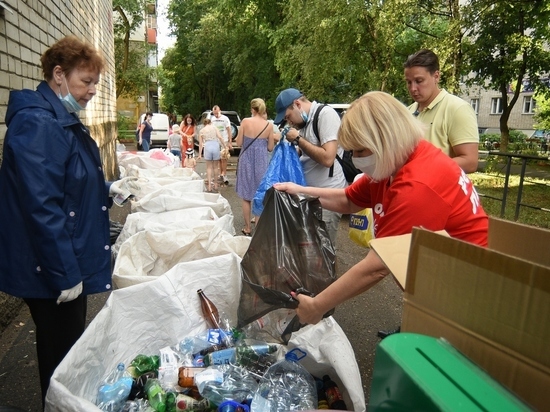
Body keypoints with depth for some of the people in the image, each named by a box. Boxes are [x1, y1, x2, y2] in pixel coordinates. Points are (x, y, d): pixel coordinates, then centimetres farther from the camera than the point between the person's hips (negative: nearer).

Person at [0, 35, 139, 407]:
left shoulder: (64, 121, 13)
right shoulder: (36, 124, -19)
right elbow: (42, 206, -25)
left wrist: (110, 190, 7)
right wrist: (64, 274, -23)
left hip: (73, 263, 10)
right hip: (53, 269, -10)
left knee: (71, 350, 22)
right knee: (61, 354, 7)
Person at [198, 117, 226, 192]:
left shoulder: (202, 131, 14)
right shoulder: (214, 128, 12)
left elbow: (200, 143, 11)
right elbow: (220, 137, -2)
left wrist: (200, 154, 15)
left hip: (207, 147, 0)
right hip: (216, 146, 0)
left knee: (209, 167, 11)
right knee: (215, 167, 13)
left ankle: (209, 186, 5)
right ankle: (215, 185, 19)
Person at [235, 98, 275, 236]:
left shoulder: (245, 121, -7)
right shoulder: (269, 125, -4)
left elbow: (239, 143, -4)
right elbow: (270, 147, 1)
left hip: (246, 160, 0)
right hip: (261, 161, 0)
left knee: (246, 196, 11)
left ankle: (247, 228, 16)